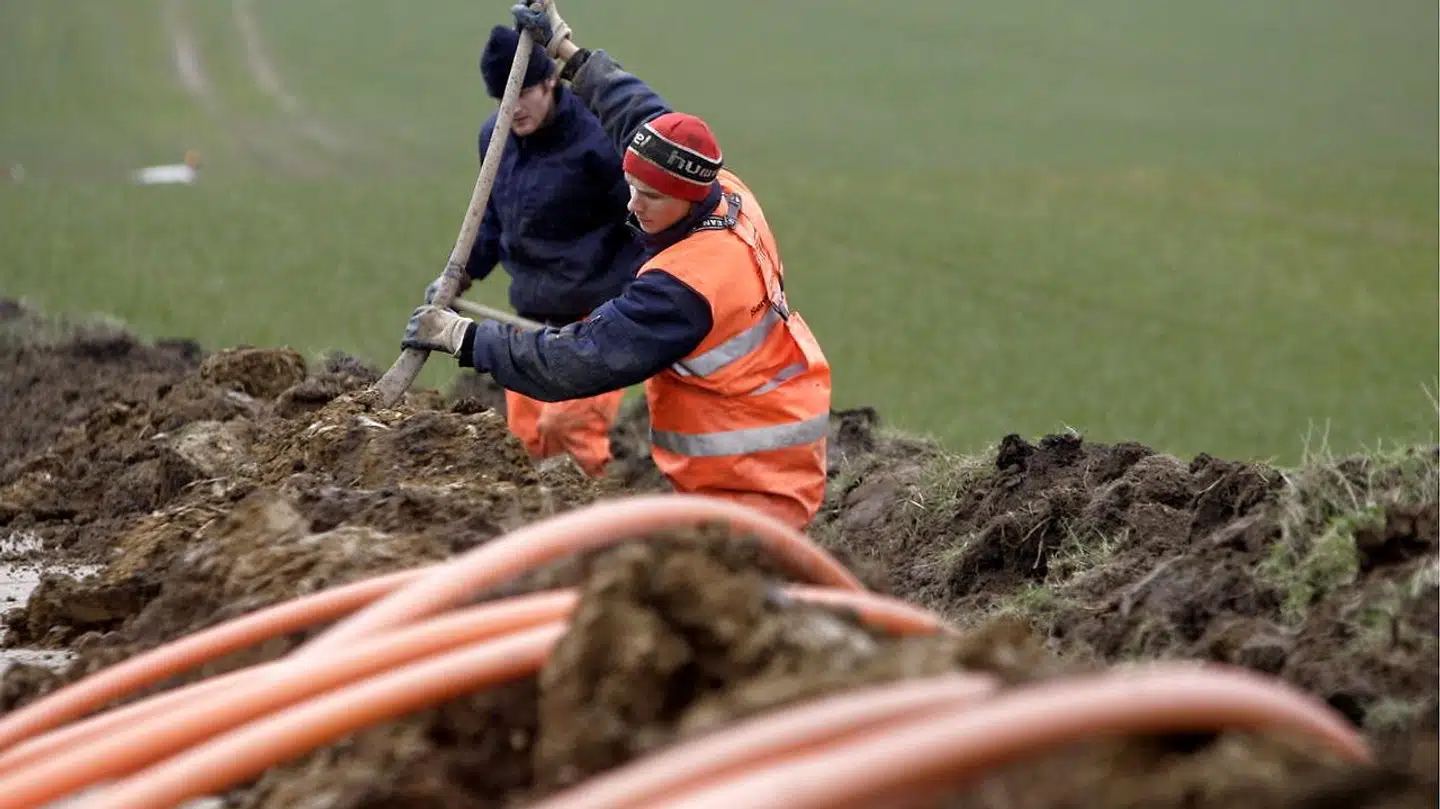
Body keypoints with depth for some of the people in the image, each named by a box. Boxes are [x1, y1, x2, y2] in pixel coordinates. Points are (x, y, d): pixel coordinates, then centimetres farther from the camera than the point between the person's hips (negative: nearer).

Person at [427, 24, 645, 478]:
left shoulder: (595, 141, -18)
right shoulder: (494, 137, 4)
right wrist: (460, 276, 12)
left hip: (594, 313, -8)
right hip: (532, 316, 8)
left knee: (566, 424, -19)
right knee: (527, 431, 9)